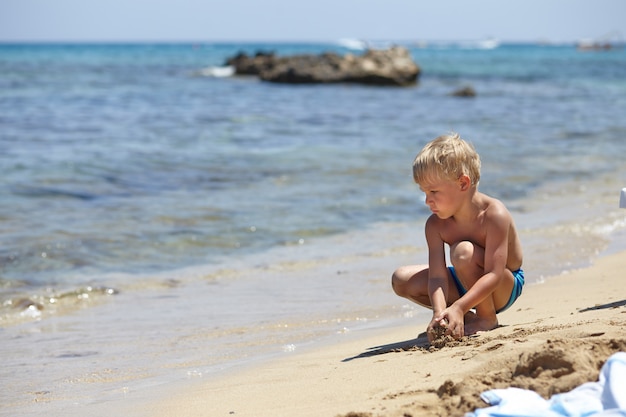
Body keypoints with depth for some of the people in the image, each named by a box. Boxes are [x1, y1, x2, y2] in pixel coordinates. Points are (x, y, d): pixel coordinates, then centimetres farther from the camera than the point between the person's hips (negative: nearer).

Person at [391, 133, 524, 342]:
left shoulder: (494, 215, -29)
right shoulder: (436, 225, -13)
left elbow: (494, 275, -35)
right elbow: (437, 277, -21)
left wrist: (458, 307, -46)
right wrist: (439, 312, -41)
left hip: (505, 286, -6)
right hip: (467, 286, 6)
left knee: (463, 251, -36)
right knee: (401, 279, -11)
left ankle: (487, 317, -14)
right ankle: (466, 318, -2)